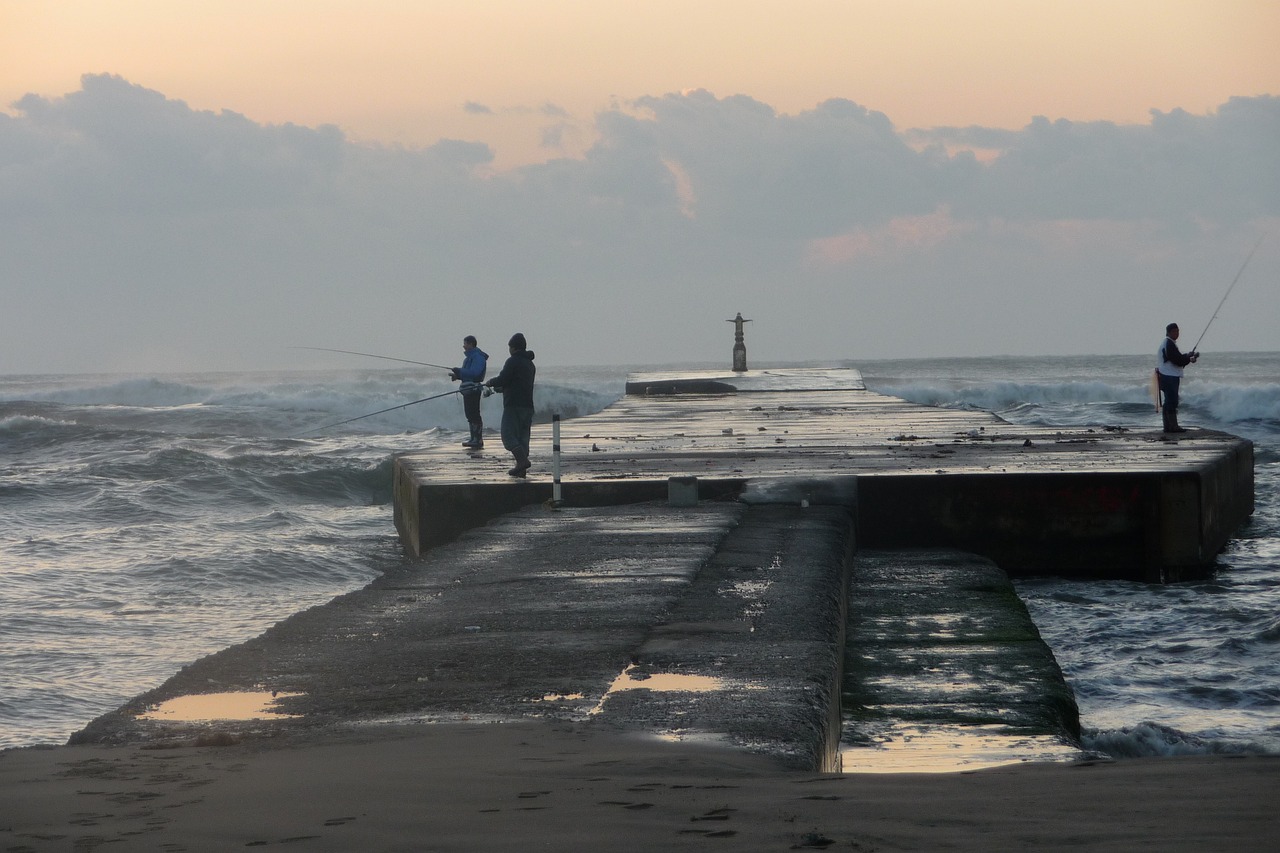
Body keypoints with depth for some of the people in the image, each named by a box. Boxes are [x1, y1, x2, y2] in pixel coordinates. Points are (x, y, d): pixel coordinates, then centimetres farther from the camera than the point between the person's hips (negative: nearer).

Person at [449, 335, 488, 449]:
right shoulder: (470, 357, 19)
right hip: (468, 389, 11)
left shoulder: (478, 357, -13)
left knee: (474, 414, -11)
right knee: (469, 414, 13)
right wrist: (457, 375, 7)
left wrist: (459, 371, -18)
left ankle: (478, 440, -10)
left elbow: (474, 373, -24)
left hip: (473, 389, -11)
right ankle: (474, 438, 18)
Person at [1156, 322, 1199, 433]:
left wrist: (1188, 356, 8)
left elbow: (1177, 357, 21)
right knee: (1172, 402, -11)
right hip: (1169, 377, -11)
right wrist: (1190, 358, -8)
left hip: (1167, 377, 11)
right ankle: (1173, 426, -13)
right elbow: (1177, 360, -20)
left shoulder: (1167, 343, 19)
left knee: (1169, 402, 13)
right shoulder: (1169, 344, -14)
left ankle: (1168, 426, 16)